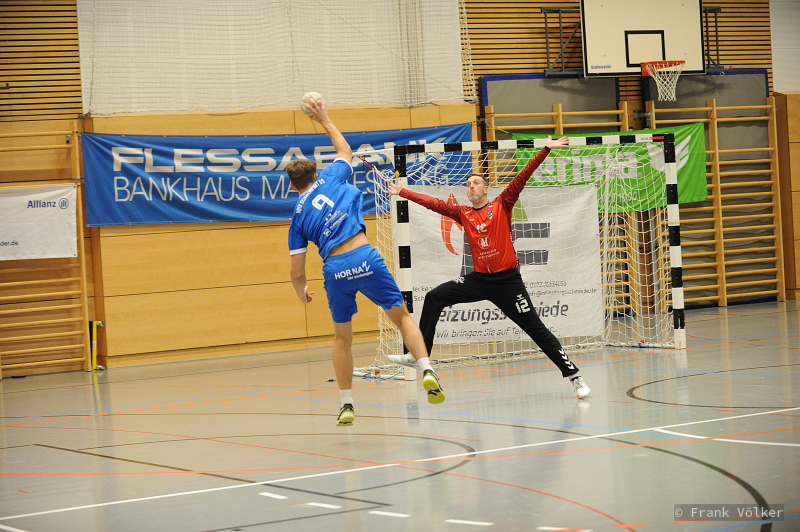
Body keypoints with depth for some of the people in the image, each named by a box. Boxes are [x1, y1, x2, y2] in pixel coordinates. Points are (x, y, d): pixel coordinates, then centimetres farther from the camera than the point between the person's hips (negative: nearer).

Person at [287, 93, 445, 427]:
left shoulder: (298, 219, 15)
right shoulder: (331, 178, 13)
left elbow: (297, 273, 12)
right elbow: (345, 151, 36)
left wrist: (302, 293, 32)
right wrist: (325, 120, 45)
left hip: (335, 270, 1)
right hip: (364, 257, -1)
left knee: (342, 337, 18)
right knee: (401, 316, 9)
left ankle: (346, 405, 19)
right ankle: (427, 370, -13)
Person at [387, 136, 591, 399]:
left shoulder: (501, 205, -3)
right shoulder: (463, 214, 7)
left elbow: (522, 177, -10)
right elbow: (433, 203, 8)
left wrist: (545, 150, -16)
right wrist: (401, 192, 8)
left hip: (507, 281, -4)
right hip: (479, 279, 4)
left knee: (536, 329, -4)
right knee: (434, 298, -1)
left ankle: (573, 375, 3)